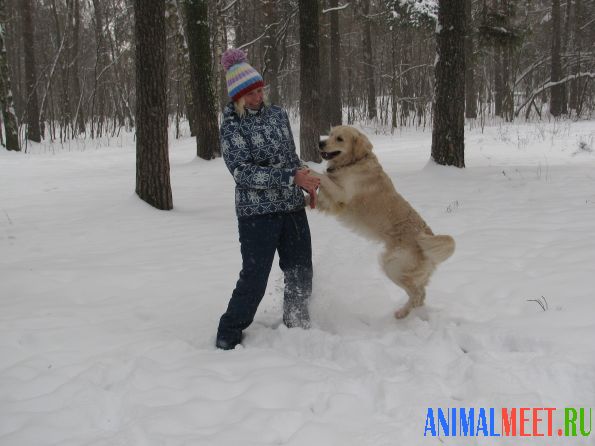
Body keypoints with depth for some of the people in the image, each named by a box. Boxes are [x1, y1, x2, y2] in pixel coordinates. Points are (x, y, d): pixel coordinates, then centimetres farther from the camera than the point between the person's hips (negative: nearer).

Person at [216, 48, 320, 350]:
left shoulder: (277, 114, 10)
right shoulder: (232, 127, -7)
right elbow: (243, 171, -17)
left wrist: (306, 182, 3)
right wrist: (291, 177, -22)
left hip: (293, 207, 6)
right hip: (257, 212, -6)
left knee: (301, 275, 11)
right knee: (254, 279, -5)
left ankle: (297, 327, 30)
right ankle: (228, 340, 11)